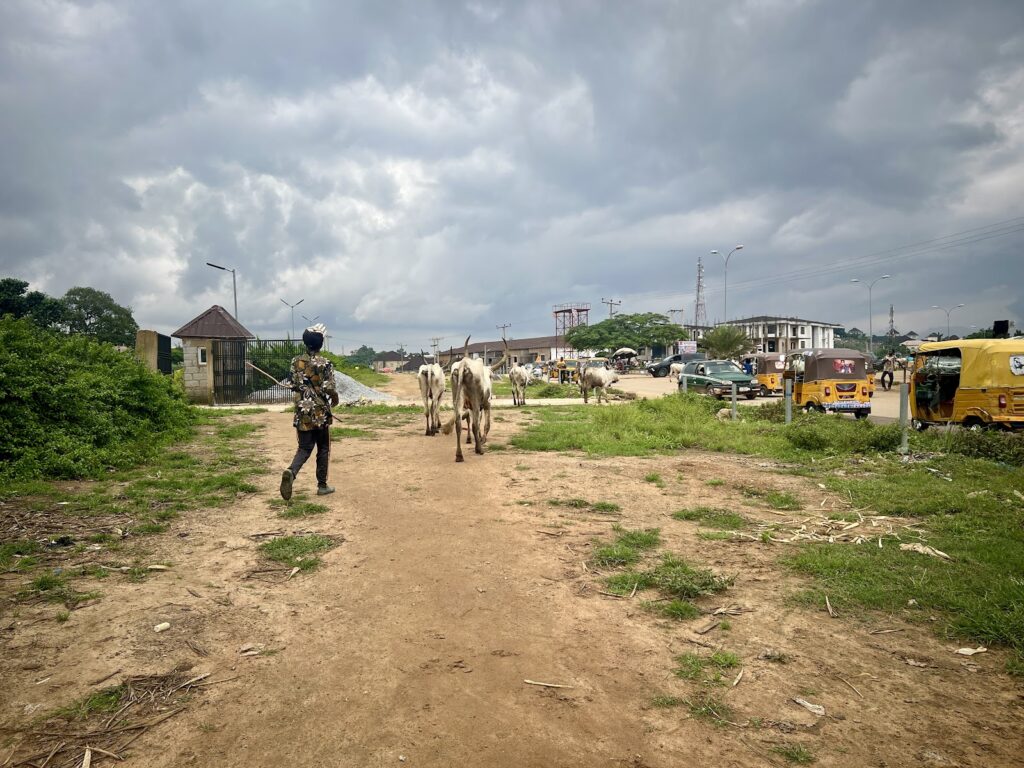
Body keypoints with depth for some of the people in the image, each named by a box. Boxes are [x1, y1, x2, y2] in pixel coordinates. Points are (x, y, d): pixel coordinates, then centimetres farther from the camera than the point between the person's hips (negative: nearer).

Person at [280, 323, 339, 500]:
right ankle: (322, 485, 15)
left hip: (302, 412, 4)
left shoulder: (296, 362, 3)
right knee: (323, 449, 11)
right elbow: (329, 388, -15)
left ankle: (290, 472, -19)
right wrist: (335, 399, 6)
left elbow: (294, 385, 11)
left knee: (304, 448, 9)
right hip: (321, 413, -3)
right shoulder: (325, 363, -11)